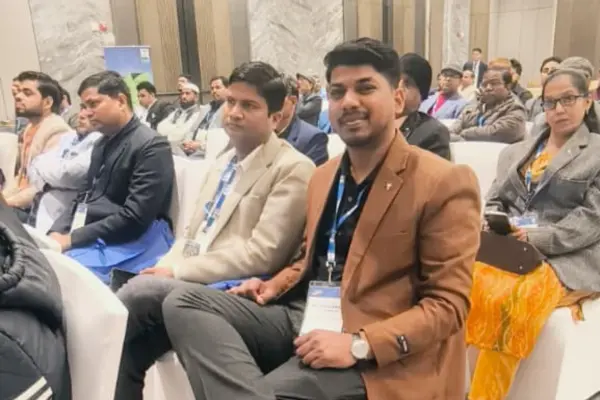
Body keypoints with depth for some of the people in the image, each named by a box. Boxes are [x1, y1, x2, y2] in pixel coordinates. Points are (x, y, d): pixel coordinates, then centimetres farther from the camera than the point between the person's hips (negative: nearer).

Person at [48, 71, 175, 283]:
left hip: (128, 244, -8)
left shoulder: (152, 147, -11)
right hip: (93, 238, 8)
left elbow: (134, 218, -18)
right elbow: (84, 196, 19)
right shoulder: (102, 144, 18)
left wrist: (72, 239, -17)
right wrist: (57, 232, 0)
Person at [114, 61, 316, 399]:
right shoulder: (226, 160, 18)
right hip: (194, 283, 7)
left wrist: (178, 270, -15)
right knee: (129, 346, -12)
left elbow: (260, 255, -17)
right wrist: (164, 266, -1)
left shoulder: (293, 170, -10)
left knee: (142, 289, -24)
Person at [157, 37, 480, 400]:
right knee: (184, 302, -12)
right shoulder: (324, 175, 14)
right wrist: (276, 285, 5)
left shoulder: (445, 184, -10)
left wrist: (359, 345, -23)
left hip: (375, 353, -7)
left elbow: (448, 303, -12)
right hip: (303, 314, 8)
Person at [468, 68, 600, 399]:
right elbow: (493, 202, 19)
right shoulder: (515, 152, 23)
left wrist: (537, 238, -16)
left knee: (511, 300, -34)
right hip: (509, 249, 4)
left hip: (566, 260, -4)